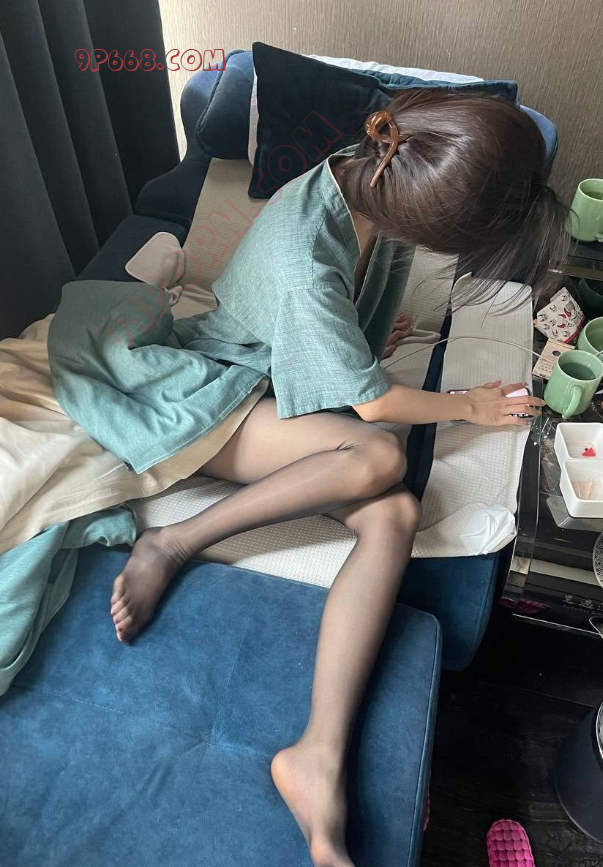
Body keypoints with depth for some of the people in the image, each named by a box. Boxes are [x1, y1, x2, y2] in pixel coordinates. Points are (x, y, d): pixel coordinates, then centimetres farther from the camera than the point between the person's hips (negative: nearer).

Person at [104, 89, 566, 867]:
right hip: (222, 398, -6)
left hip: (304, 387, 7)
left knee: (394, 515, -21)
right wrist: (472, 407, -6)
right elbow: (374, 402, -20)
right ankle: (173, 545, -16)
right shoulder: (302, 266, -32)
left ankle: (319, 755, -21)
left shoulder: (373, 177, -9)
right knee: (380, 459, -33)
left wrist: (371, 335, 13)